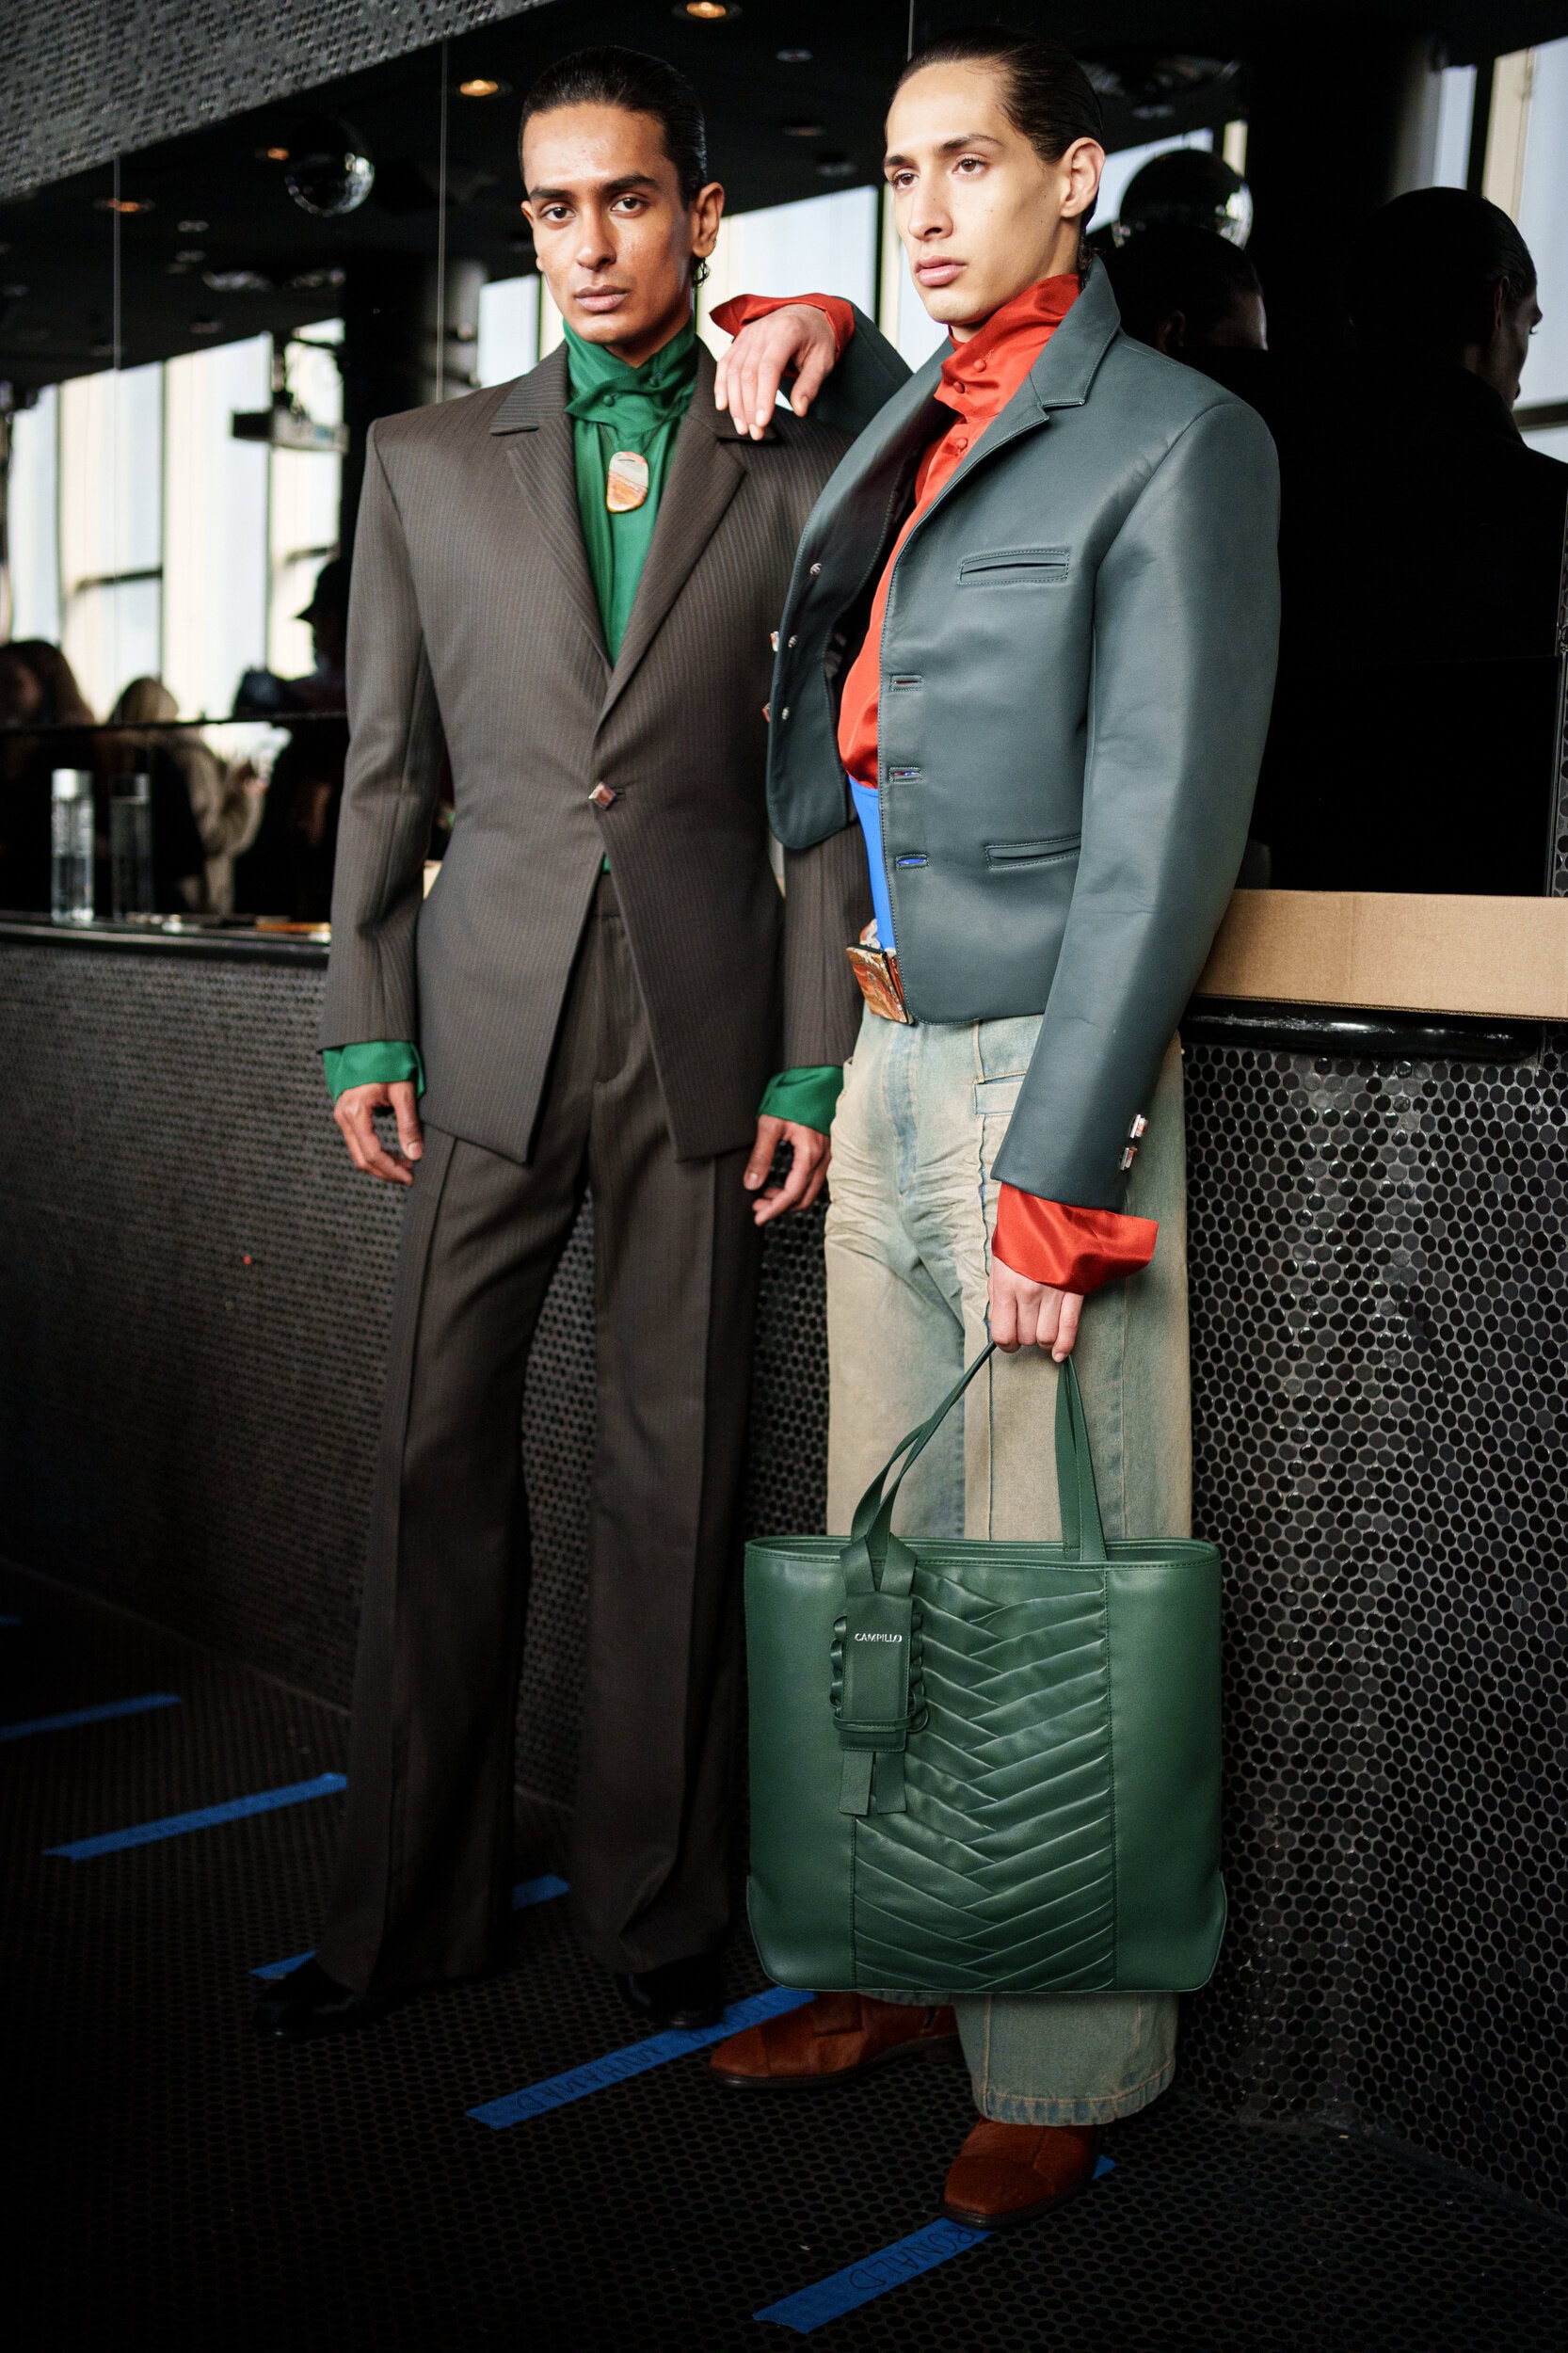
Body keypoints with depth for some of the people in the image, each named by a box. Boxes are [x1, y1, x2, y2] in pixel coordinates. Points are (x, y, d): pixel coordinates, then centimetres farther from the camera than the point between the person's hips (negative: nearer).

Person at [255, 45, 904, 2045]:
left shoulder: (798, 466, 7)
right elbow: (385, 768, 9)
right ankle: (412, 1904, 18)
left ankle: (656, 1906, 20)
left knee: (676, 1473, 4)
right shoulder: (427, 461, 11)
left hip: (707, 1025, -1)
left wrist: (814, 1063, -1)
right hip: (491, 1021, 1)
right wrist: (363, 1032, 2)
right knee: (439, 1456, 4)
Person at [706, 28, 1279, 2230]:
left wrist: (1059, 1170, -16)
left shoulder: (1175, 437, -7)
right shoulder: (903, 422, 15)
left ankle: (1065, 2060, 15)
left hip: (1049, 1064, -7)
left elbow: (1163, 834, -13)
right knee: (895, 1567, 14)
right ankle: (907, 1964, 29)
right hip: (887, 1059, 7)